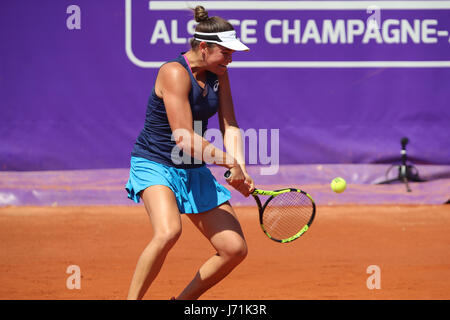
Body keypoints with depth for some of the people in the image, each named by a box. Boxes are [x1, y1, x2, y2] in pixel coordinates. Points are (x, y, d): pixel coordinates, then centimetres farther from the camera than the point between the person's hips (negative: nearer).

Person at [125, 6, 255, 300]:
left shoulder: (219, 74, 3)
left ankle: (183, 301, 18)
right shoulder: (175, 73, -21)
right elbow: (184, 138, -26)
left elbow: (230, 126, 2)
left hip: (194, 171, 8)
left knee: (235, 249, -1)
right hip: (154, 165, -8)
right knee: (169, 231, -36)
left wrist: (241, 170, -15)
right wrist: (230, 162, -20)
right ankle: (132, 300, -22)